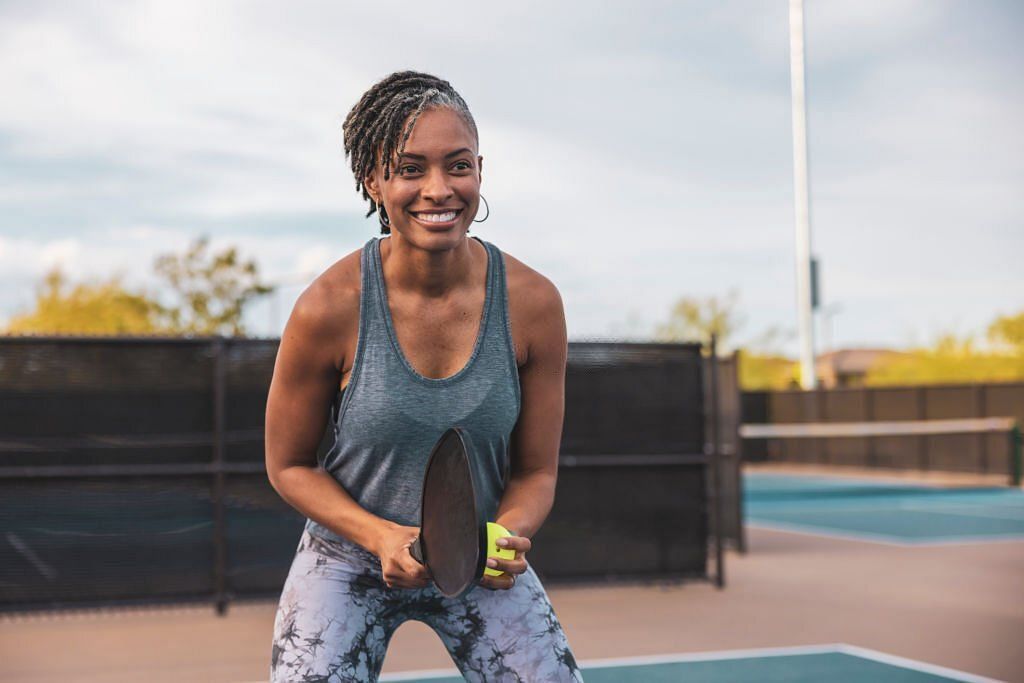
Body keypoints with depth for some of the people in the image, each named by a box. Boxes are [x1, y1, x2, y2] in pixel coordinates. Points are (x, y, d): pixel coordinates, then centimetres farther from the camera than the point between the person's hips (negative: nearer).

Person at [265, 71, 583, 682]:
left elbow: (535, 470, -4)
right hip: (349, 559, -1)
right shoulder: (329, 309, -19)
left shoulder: (534, 303, -14)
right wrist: (382, 537, -21)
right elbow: (290, 465, -6)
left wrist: (508, 533, -24)